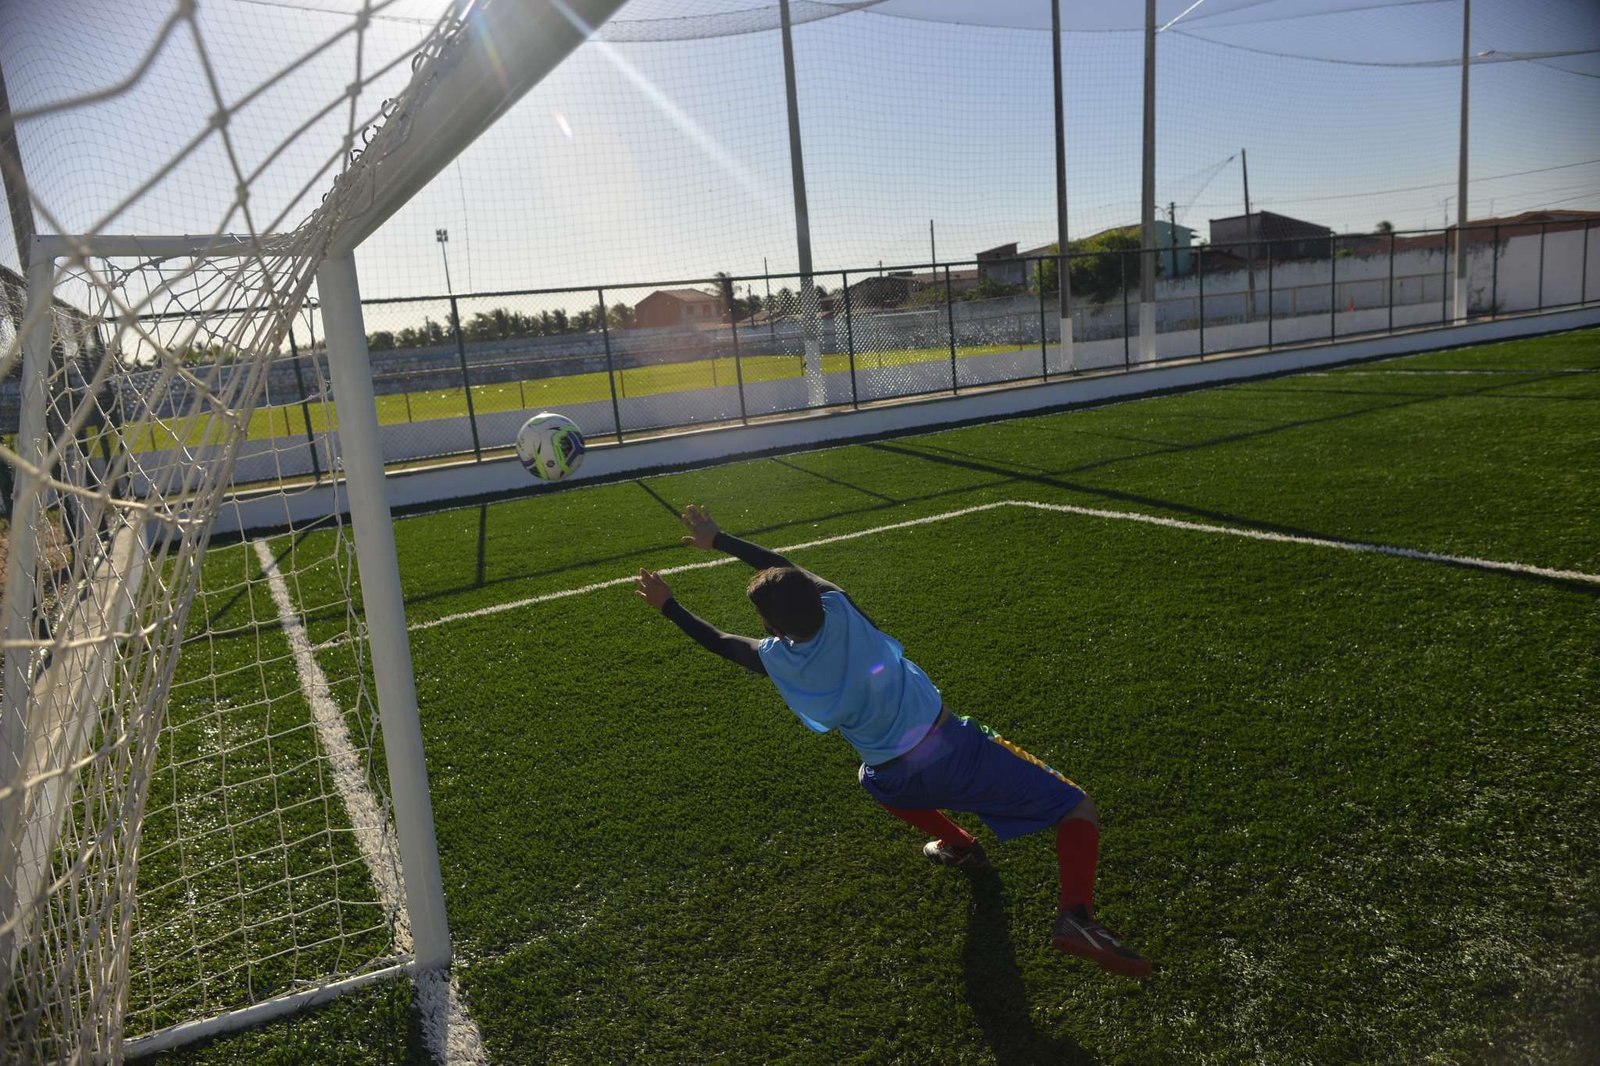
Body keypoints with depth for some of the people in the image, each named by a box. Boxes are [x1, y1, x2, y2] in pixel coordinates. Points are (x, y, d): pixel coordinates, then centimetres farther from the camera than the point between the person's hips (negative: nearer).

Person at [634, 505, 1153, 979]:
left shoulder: (776, 661, -10)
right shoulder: (839, 607, -12)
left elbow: (721, 641, 12)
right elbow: (786, 569, 7)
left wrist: (667, 605, 26)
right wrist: (717, 539, 18)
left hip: (899, 784, 2)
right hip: (953, 747, -1)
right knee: (1077, 808, 5)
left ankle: (958, 845, 40)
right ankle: (1076, 915, -17)